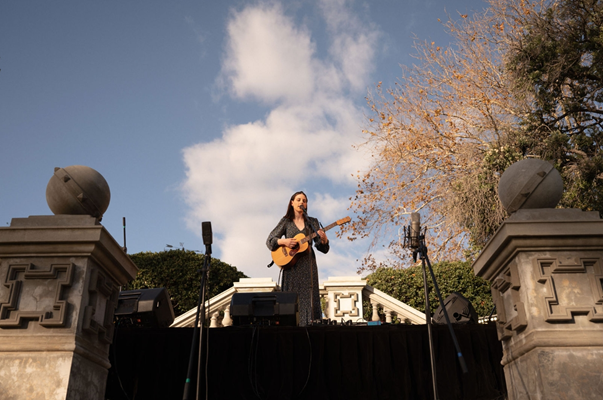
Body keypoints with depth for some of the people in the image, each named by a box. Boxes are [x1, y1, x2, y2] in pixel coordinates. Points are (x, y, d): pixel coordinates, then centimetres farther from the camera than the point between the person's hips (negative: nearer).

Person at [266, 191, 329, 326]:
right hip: (291, 264, -1)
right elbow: (270, 240, 5)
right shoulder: (286, 221, 8)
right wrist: (284, 241, -13)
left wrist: (323, 239, -15)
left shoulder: (312, 222, 10)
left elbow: (323, 248, 6)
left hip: (308, 265, 1)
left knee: (308, 297, -4)